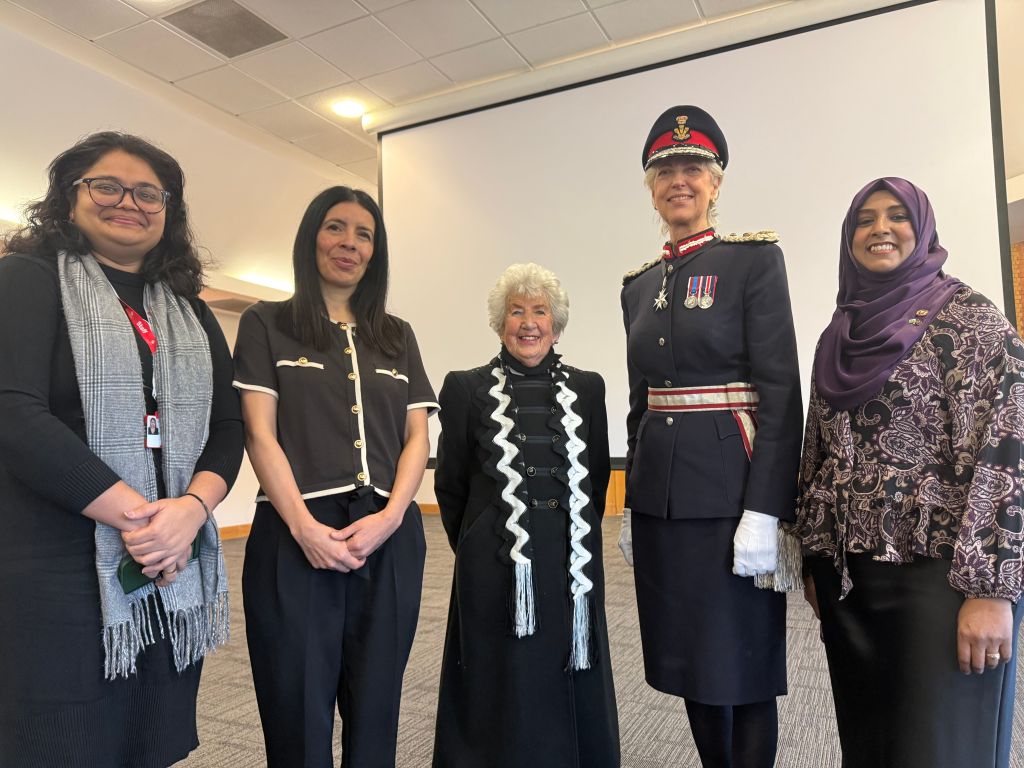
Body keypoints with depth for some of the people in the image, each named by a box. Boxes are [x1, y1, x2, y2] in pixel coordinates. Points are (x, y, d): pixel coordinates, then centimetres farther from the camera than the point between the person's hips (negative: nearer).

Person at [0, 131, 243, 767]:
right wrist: (138, 516, -16)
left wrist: (192, 509, -11)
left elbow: (227, 425, 8)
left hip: (177, 574, 5)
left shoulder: (190, 311, 14)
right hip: (57, 574, -4)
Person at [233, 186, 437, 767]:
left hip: (390, 539, 3)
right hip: (295, 536, -2)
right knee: (298, 709, 7)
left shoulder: (397, 336, 15)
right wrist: (304, 526, -14)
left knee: (375, 706, 12)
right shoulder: (267, 324, 7)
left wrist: (390, 515, -8)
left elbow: (417, 437, 8)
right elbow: (260, 434, -2)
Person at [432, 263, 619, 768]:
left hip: (571, 565, 2)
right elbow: (450, 485, 4)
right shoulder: (466, 388, -1)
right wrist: (477, 550, 9)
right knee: (499, 691, 10)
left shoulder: (587, 388, 4)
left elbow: (597, 479, 10)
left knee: (569, 690, 14)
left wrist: (575, 546, 11)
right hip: (494, 568, -2)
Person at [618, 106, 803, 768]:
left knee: (743, 665, 6)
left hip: (729, 487, -5)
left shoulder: (755, 259, -3)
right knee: (688, 659, 16)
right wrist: (633, 507, 13)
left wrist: (764, 512, -17)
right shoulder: (640, 285, 13)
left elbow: (781, 392, -10)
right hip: (662, 494, 6)